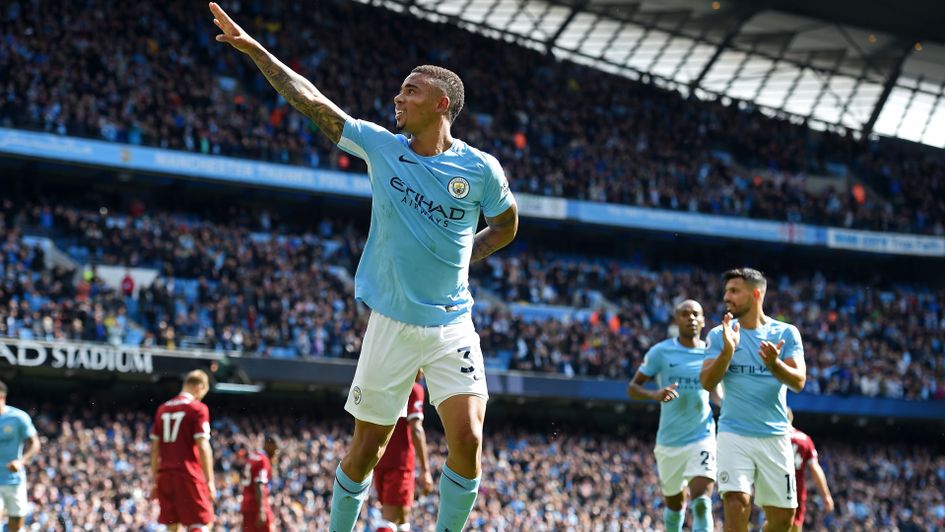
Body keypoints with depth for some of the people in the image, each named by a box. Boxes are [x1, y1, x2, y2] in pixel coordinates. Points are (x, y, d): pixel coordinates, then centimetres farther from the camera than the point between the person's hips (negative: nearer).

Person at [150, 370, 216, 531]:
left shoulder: (163, 409, 14)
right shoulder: (198, 409, -5)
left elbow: (155, 449, 15)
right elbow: (203, 447, -12)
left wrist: (154, 481, 19)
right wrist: (210, 481, -10)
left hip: (166, 475, 6)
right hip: (189, 475, -6)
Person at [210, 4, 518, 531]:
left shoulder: (480, 168, -4)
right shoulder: (381, 146, 0)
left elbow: (506, 225, 15)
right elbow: (311, 99, 1)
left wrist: (457, 261, 5)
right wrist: (252, 47, -1)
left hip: (451, 325, -1)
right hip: (391, 324, 1)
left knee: (467, 440, -14)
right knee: (366, 448, 5)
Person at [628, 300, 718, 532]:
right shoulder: (661, 352, -3)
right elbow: (632, 388, -4)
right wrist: (656, 395, -24)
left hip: (702, 438, 0)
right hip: (669, 441, 0)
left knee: (702, 503, -17)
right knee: (674, 503, 15)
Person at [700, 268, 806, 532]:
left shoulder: (786, 333, 3)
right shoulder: (720, 335, 4)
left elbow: (798, 382, -7)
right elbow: (707, 382, -7)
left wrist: (774, 363, -27)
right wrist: (727, 351, -23)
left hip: (775, 435, 1)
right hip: (734, 434, -1)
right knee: (737, 503, -20)